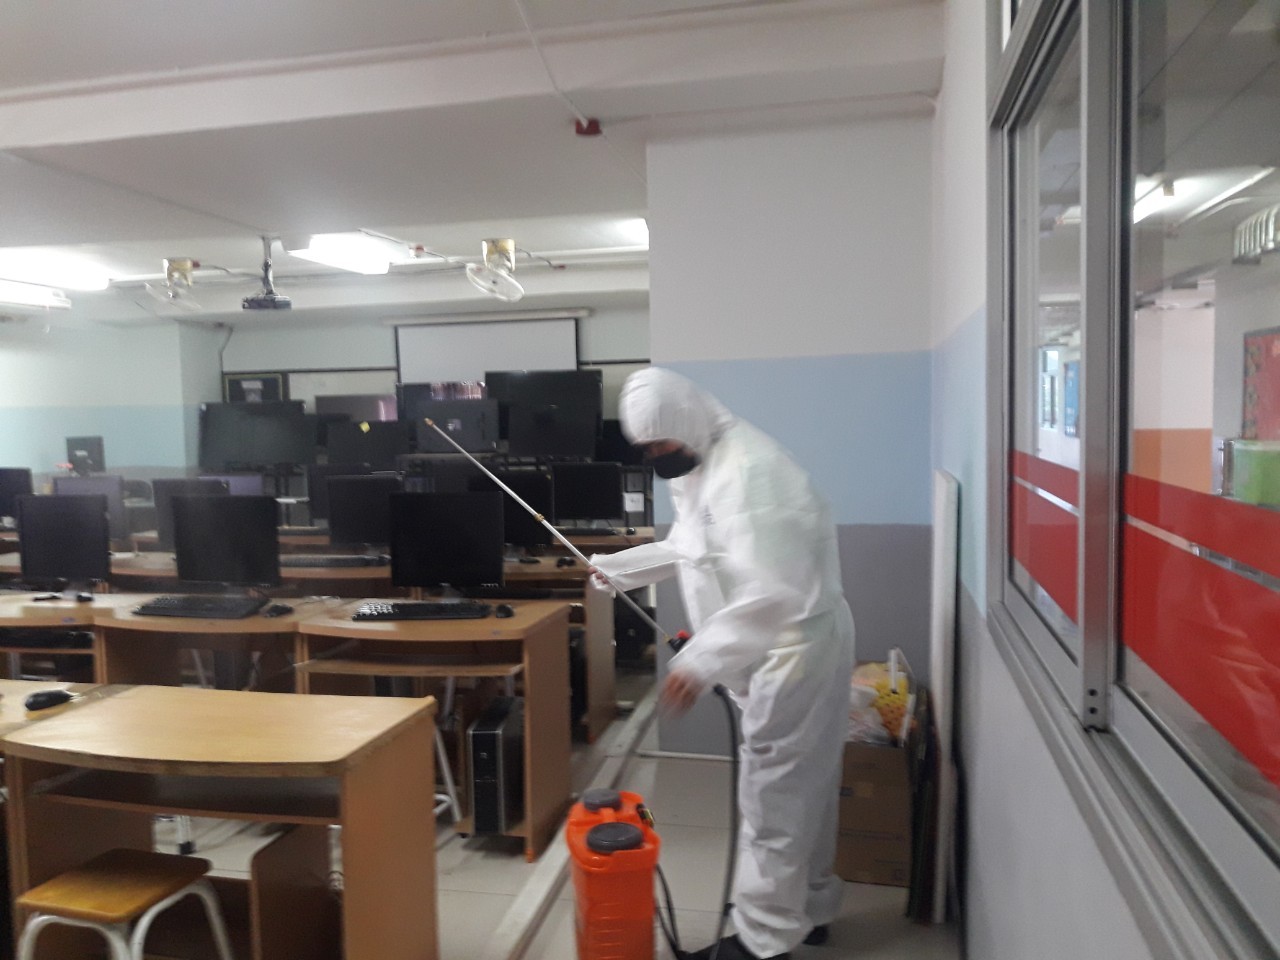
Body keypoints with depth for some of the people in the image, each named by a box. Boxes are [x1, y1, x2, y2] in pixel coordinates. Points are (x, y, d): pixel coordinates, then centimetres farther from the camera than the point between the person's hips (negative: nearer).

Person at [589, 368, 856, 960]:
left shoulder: (746, 470, -26)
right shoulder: (699, 463, 7)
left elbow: (771, 591, -34)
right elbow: (688, 548, 22)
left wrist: (701, 661, -35)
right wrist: (618, 568, 17)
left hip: (795, 642, -10)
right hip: (778, 645, 10)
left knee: (773, 792, 1)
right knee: (801, 784, 21)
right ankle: (807, 909, 37)